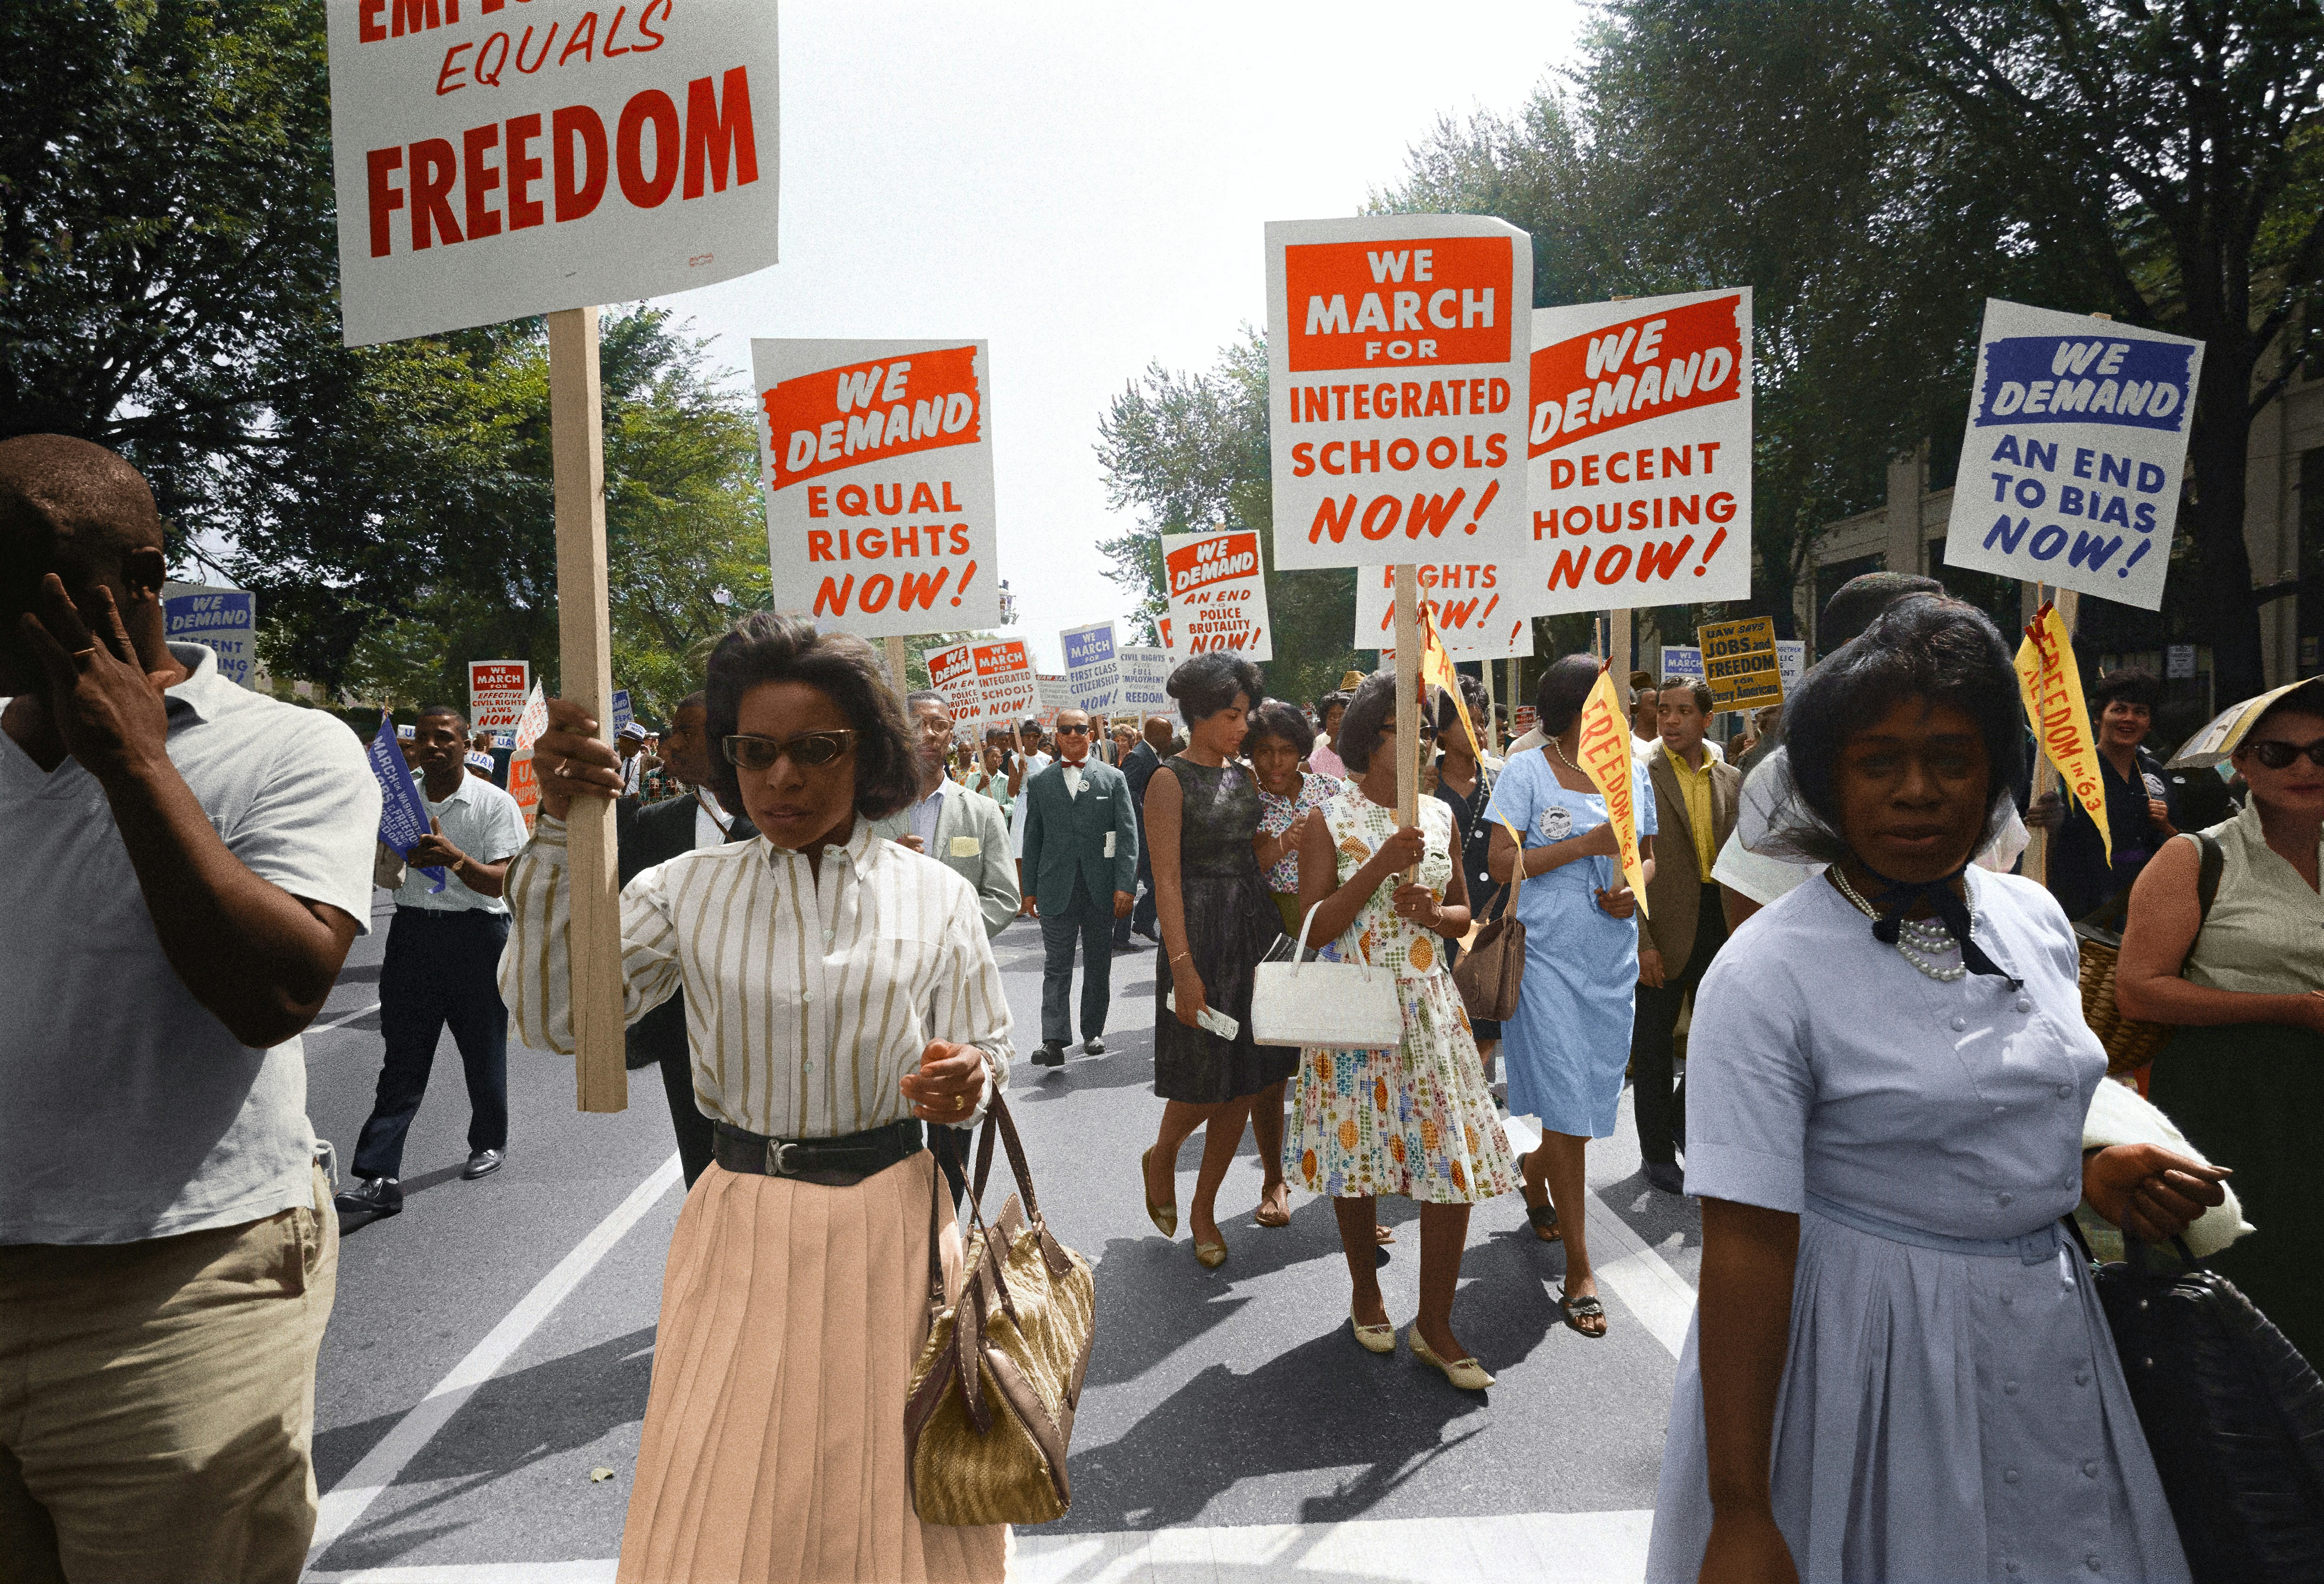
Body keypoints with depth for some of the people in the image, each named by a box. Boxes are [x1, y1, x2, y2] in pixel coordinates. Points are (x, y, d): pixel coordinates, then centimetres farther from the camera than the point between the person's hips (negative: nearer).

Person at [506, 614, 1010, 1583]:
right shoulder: (687, 891, -1)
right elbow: (554, 1018, -9)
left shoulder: (936, 898, -3)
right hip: (741, 1227, 1)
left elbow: (990, 1053, 2)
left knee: (892, 1500, 13)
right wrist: (558, 831, -15)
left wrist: (967, 1081, -22)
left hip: (892, 1221, 0)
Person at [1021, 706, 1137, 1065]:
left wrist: (1125, 886, -9)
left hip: (1101, 888, 0)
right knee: (1056, 967, -4)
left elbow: (1128, 835, -1)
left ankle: (1093, 1032, 23)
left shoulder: (1113, 779, 4)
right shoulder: (1039, 783, 8)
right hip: (1056, 888, 0)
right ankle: (1054, 1040, -6)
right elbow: (1033, 839, 9)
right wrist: (1030, 889, 5)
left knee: (1098, 965, 10)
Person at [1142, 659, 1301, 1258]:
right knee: (1205, 1076, -2)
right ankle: (1160, 1159, 31)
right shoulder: (1170, 781, -8)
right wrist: (1182, 966, -18)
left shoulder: (1244, 776, 12)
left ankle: (1203, 1209, 21)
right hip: (1202, 931, -6)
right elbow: (1167, 880, -13)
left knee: (1246, 1075, 7)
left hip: (1255, 926, 7)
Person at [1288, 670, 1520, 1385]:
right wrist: (1382, 865, -20)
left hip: (1429, 1005, 3)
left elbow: (1463, 911, 16)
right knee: (1357, 1153, 8)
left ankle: (1434, 1325, 13)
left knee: (1454, 1161, -1)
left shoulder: (1439, 815, 8)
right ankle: (1366, 1292, 33)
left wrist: (1435, 913, -7)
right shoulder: (1331, 823, -5)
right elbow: (1314, 926, -12)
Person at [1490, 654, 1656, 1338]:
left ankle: (1534, 1172, 45)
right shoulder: (1527, 771, -5)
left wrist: (1635, 889, -4)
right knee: (1568, 1106, -5)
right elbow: (1501, 864, -11)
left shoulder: (1632, 772, 9)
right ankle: (1579, 1271, 4)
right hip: (1548, 954, -5)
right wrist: (1586, 845, -18)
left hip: (1613, 957, 5)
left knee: (1597, 1095, 13)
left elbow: (1648, 855, 18)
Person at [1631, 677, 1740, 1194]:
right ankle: (1658, 1154, 21)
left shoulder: (1730, 780, 8)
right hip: (1664, 924, -5)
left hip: (1718, 919, 5)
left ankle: (1682, 1117, 37)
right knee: (1654, 1040, 6)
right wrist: (1641, 940, -16)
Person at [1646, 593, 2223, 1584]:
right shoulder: (1767, 975, -20)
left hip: (2045, 1339, 7)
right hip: (1867, 1346, -6)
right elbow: (1746, 1246, -23)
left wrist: (2094, 1172, -2)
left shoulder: (2035, 919, 1)